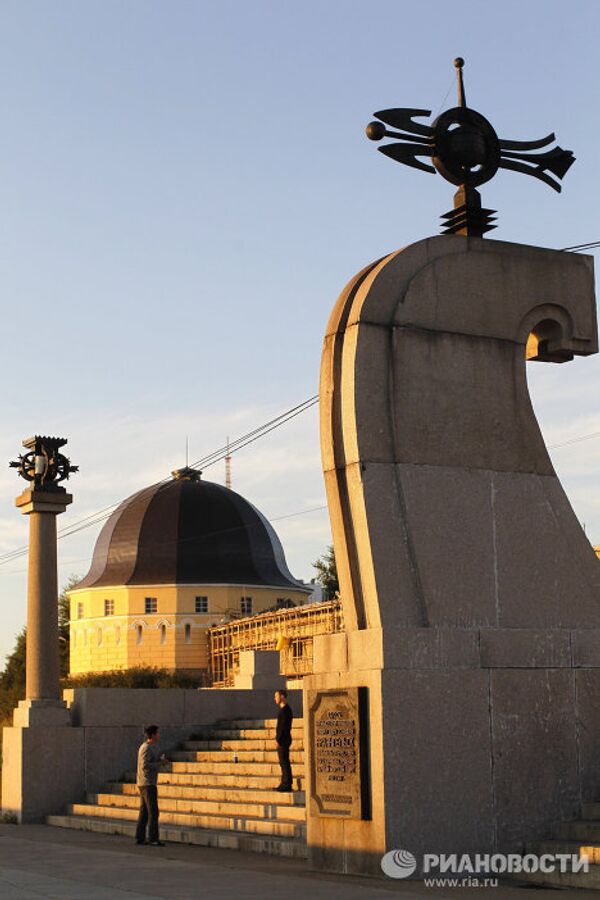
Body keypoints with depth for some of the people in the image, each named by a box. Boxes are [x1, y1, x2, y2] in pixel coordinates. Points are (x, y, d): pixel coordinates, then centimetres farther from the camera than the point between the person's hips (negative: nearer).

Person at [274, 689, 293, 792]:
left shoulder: (285, 710, -15)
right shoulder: (284, 709, 16)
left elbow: (284, 726, -20)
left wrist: (278, 740, -17)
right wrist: (278, 738, 17)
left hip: (283, 741, -10)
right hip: (283, 740, 10)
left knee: (284, 762, -7)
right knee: (284, 762, 12)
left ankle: (287, 784, -6)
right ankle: (285, 784, 16)